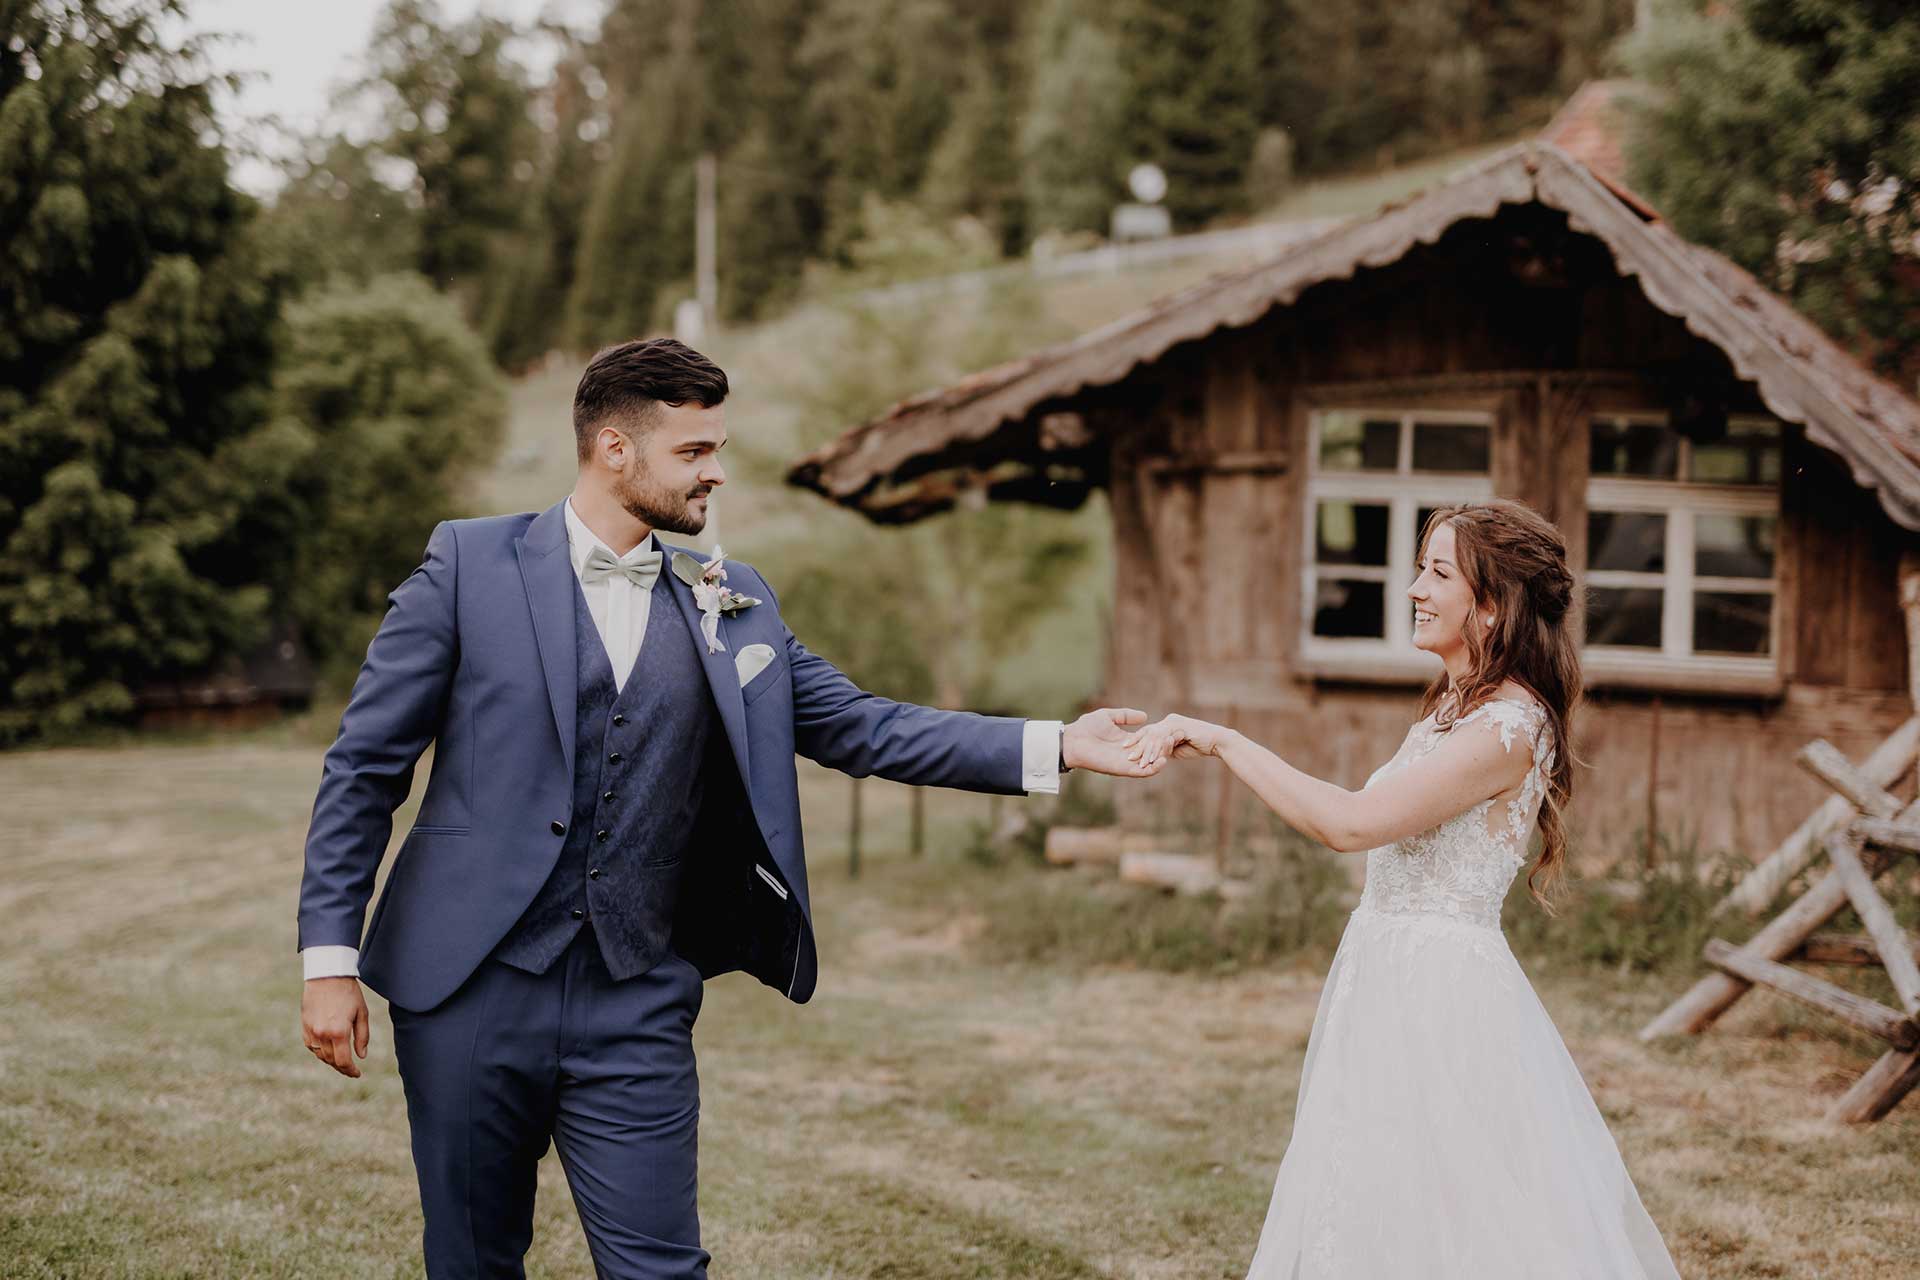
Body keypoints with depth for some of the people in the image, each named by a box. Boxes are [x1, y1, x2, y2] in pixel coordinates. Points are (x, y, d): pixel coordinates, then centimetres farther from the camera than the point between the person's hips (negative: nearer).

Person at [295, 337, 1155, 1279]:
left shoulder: (731, 604, 9)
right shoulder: (470, 564, -2)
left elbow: (859, 727, 6)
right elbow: (364, 767, -1)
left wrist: (1054, 747, -3)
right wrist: (329, 957, -6)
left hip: (638, 1008, 2)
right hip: (473, 989, -2)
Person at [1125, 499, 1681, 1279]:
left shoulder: (1509, 729, -18)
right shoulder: (1452, 706, 13)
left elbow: (1350, 824, -26)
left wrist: (1223, 740, -22)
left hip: (1440, 995, -9)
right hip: (1387, 978, 9)